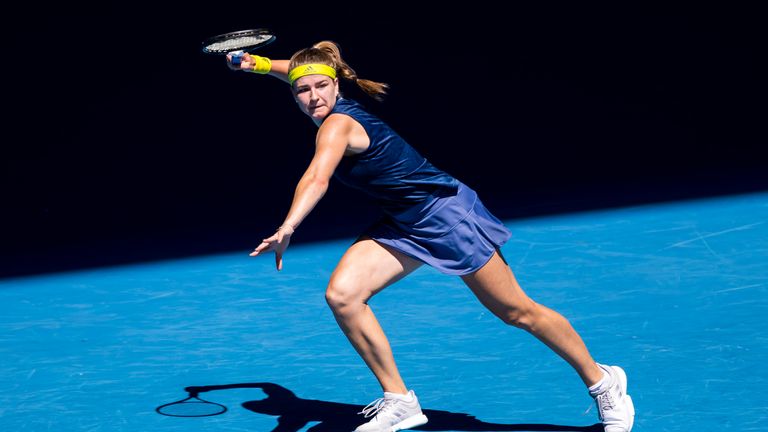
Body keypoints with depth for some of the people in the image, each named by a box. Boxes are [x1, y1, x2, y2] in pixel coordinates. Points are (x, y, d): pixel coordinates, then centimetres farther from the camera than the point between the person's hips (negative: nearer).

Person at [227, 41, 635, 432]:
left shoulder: (337, 124, -24)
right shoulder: (333, 109, 2)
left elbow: (317, 179, -44)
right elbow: (300, 69, 26)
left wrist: (287, 229, -57)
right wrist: (259, 63, 18)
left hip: (445, 212, -9)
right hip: (403, 225, 9)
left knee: (517, 312, 1)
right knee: (342, 293, -11)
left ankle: (602, 381, 21)